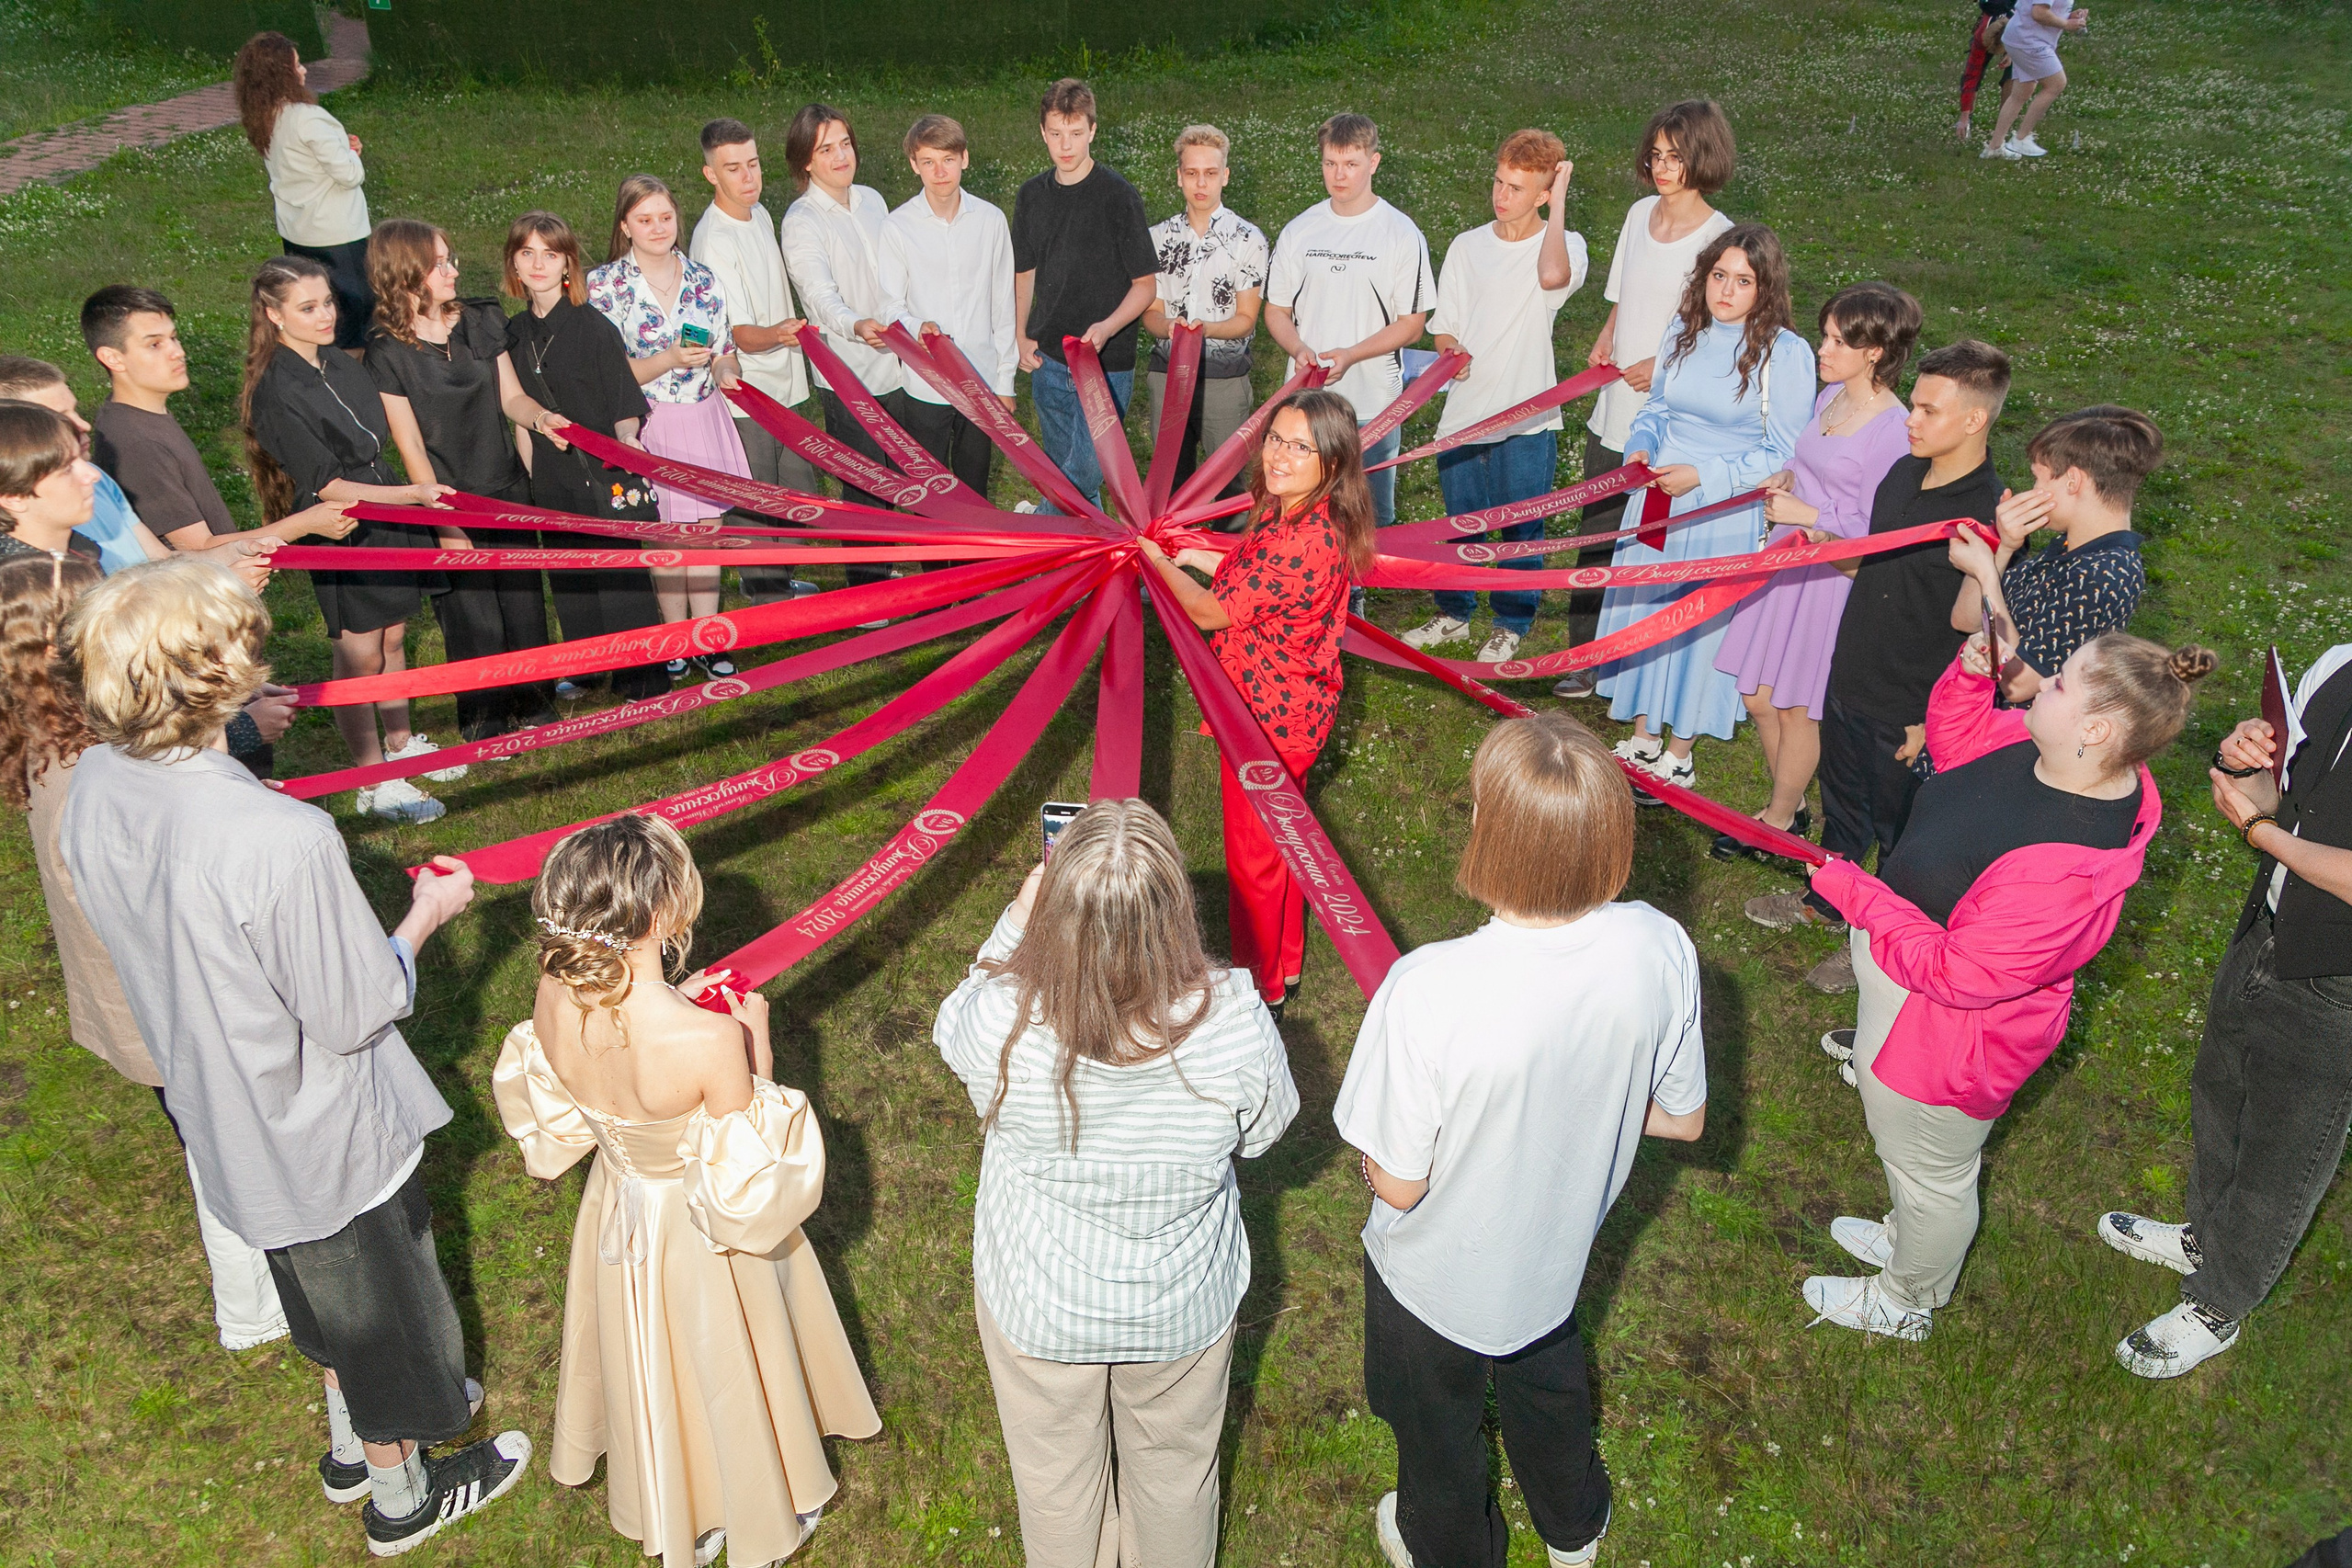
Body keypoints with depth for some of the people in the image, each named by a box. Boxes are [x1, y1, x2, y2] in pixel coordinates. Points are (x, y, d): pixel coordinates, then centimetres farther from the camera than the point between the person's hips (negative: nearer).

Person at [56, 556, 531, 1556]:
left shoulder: (93, 788, -14)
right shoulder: (280, 838, -38)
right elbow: (353, 1012, -25)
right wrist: (424, 916, -9)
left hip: (224, 1129, 7)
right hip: (327, 1143, -7)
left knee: (325, 1294, 32)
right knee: (382, 1306, 21)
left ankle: (356, 1441, 58)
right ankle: (402, 1492, 47)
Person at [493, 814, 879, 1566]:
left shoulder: (554, 999, -24)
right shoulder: (709, 1041, -40)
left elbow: (553, 1118, -2)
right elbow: (748, 1187, -25)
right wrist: (756, 1052, -18)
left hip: (617, 1211, 5)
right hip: (702, 1244, -5)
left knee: (644, 1368, 32)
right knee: (724, 1377, 25)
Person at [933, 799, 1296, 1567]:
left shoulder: (1002, 1020, -34)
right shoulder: (1233, 1018, -33)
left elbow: (952, 1026, -7)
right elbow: (1261, 1131, -11)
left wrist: (1015, 921, -5)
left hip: (1037, 1307, 0)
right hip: (1186, 1304, 1)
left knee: (1055, 1475, 31)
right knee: (1176, 1469, 31)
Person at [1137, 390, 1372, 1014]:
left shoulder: (1304, 541, -32)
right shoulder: (1287, 511, -2)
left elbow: (1212, 613, -22)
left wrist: (1157, 559, -6)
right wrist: (1206, 560, 9)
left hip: (1270, 715, -10)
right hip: (1291, 706, 10)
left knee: (1252, 853, 9)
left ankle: (1260, 990, 30)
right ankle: (1284, 965, 45)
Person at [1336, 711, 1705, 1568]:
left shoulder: (1429, 990, -41)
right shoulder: (1661, 949, -26)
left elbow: (1397, 1184, -27)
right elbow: (1684, 1118, -9)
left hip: (1437, 1280, -4)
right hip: (1560, 1253, 4)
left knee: (1437, 1427, 29)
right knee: (1549, 1384, 37)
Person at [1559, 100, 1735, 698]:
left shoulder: (1717, 236, -11)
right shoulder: (1640, 215, 8)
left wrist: (1665, 366, -20)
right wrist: (1604, 342, 2)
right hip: (1614, 411, 6)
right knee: (1597, 535, 12)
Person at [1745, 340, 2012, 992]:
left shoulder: (1992, 516, -25)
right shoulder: (1903, 473, -1)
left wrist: (1932, 718, -17)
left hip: (1910, 712, -7)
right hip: (1849, 678, 7)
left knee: (1898, 829, 13)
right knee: (1841, 802, 27)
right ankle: (1824, 900, 49)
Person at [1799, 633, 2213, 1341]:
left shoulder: (2064, 870, -41)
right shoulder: (2036, 748, -15)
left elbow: (1956, 972, -35)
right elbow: (1956, 738, 6)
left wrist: (1857, 894, -30)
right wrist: (1973, 672, -12)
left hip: (1946, 1037, -9)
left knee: (1930, 1172, 21)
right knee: (1904, 1146, 35)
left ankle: (1906, 1302, 50)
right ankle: (1906, 1235, 64)